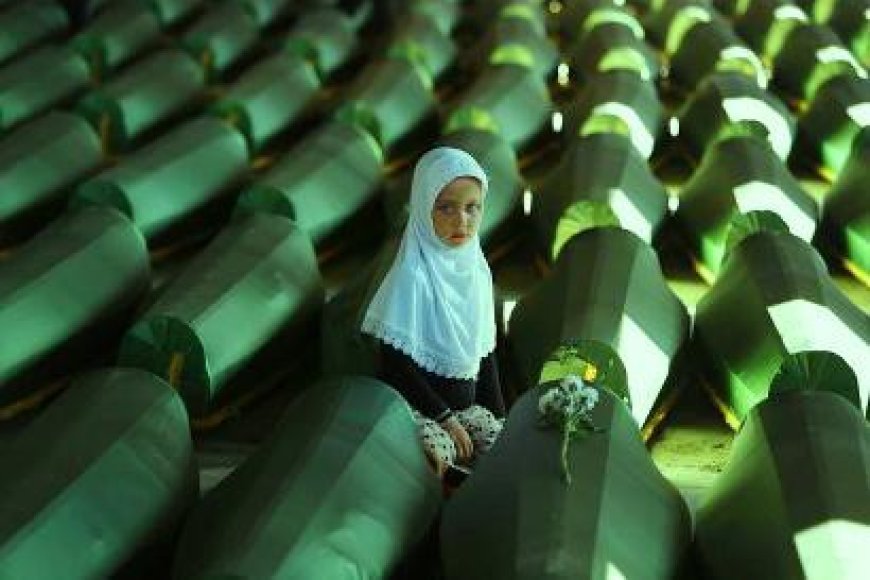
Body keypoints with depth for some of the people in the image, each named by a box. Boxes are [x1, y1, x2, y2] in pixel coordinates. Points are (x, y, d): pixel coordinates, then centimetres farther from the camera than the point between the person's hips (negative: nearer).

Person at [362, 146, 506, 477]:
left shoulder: (477, 269, 4)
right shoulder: (412, 276, -16)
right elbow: (396, 363, -17)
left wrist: (499, 415, 6)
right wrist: (445, 419, -17)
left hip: (466, 402, 7)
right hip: (415, 406, -7)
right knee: (439, 453, -35)